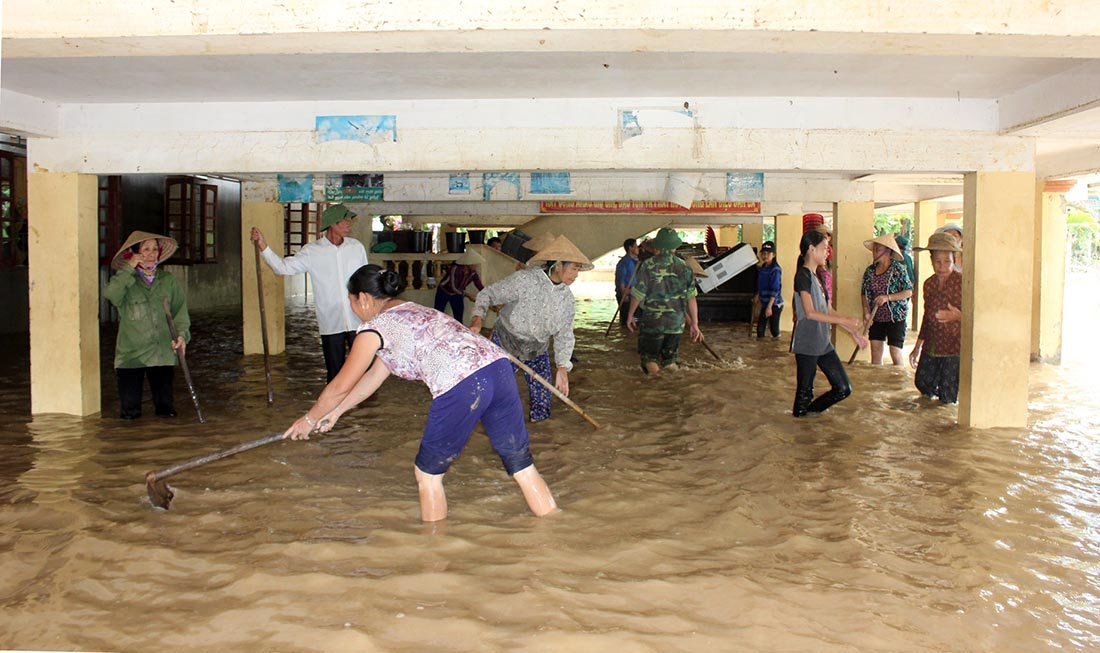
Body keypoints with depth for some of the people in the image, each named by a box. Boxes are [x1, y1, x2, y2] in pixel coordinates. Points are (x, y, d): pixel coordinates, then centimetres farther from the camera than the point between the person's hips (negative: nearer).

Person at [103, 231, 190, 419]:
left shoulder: (168, 280, 10)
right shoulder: (126, 281, 3)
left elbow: (180, 308, 8)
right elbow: (110, 294, -18)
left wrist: (182, 333, -8)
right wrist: (129, 269, -15)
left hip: (163, 352, 2)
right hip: (131, 353, -2)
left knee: (166, 408, 3)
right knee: (129, 412, 2)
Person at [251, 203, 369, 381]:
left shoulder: (357, 247, 3)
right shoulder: (312, 251, -3)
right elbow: (283, 267, -8)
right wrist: (263, 247, -21)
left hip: (359, 322, 1)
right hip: (331, 323, -1)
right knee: (335, 372, 9)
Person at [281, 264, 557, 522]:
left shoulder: (374, 327, 8)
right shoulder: (411, 311, 32)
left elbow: (340, 386, 17)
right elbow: (374, 375, 39)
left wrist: (310, 419, 34)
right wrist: (336, 412, 45)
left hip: (461, 388, -8)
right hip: (498, 367, 8)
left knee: (427, 474, 13)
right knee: (522, 466, 13)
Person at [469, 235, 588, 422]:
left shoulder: (566, 297, -7)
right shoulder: (524, 280, -24)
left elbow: (564, 335, -3)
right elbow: (488, 294, -17)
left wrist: (562, 368, -12)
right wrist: (477, 320, -33)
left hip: (537, 350, 5)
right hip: (506, 342, -5)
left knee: (542, 396, 6)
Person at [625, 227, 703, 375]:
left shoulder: (648, 266, -9)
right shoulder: (684, 267, 1)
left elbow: (638, 294, -7)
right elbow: (691, 298, 1)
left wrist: (630, 315, 7)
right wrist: (694, 324, 6)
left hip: (652, 320, -3)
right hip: (676, 321, 3)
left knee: (649, 357, 8)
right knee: (670, 360, 17)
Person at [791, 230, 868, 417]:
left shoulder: (816, 276, 15)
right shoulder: (803, 276, -12)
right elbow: (810, 313, -19)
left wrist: (853, 332, 17)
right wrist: (844, 320, -17)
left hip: (823, 343, 9)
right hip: (806, 345, -9)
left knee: (843, 388, 8)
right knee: (805, 391, 1)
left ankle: (811, 411, 24)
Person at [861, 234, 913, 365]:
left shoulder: (898, 268, -9)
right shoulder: (870, 270, 5)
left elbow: (909, 292, -11)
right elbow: (864, 293, 9)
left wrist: (887, 297, -22)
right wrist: (866, 311, -6)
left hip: (895, 317, -5)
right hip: (876, 318, 5)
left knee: (895, 352, -3)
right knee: (875, 351, 6)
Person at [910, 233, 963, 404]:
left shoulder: (963, 283, -13)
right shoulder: (929, 283, 6)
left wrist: (958, 316, -30)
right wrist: (917, 347, 19)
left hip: (954, 348, -6)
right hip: (931, 346, 6)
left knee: (947, 398, -4)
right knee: (922, 384, 14)